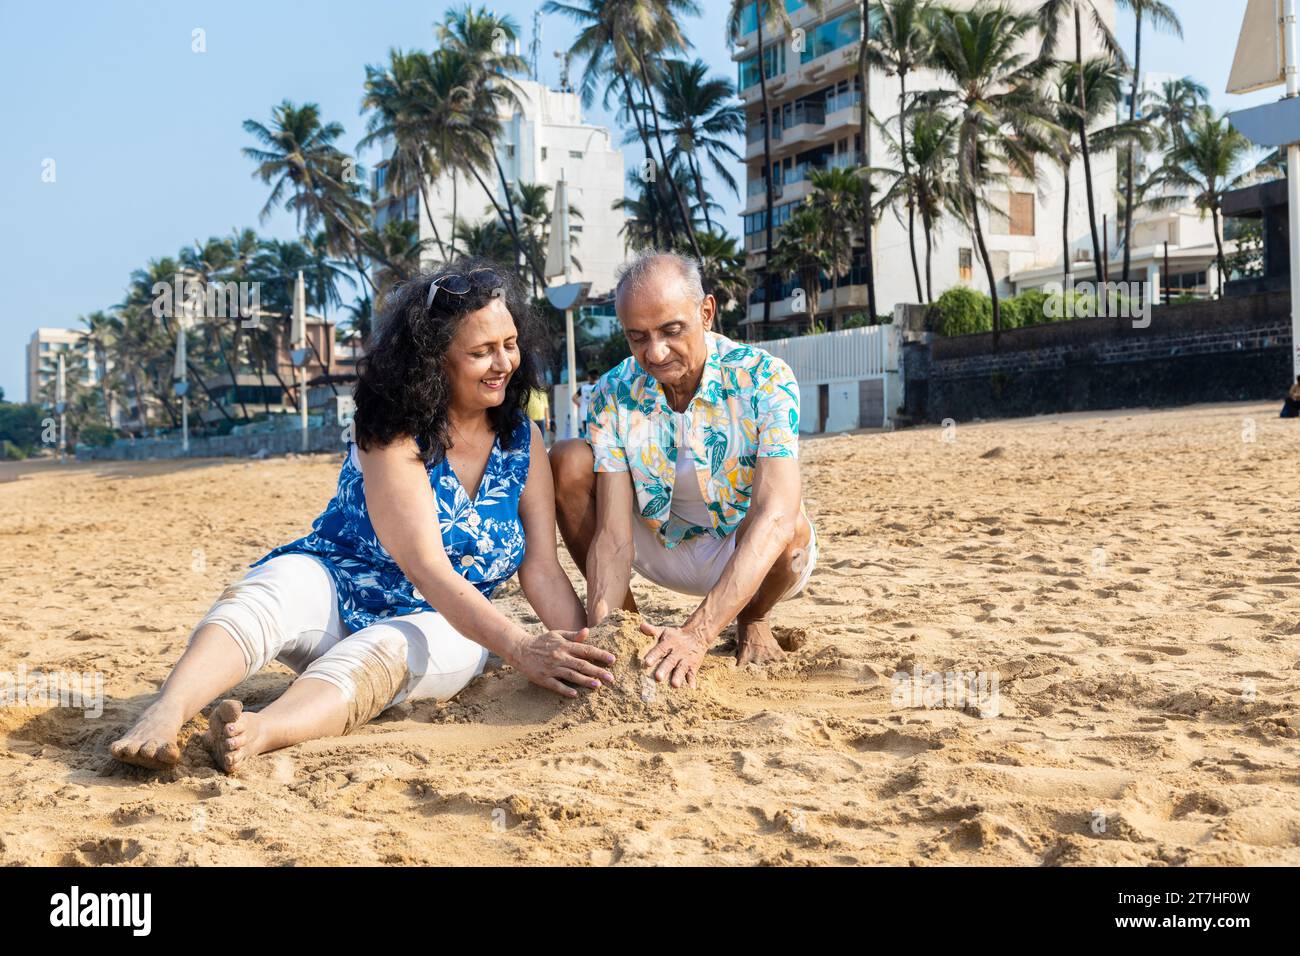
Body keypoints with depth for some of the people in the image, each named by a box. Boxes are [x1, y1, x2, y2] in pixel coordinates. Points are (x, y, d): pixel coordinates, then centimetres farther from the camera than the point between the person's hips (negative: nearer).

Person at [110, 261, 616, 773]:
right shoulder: (393, 432, -14)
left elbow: (542, 569, -3)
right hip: (334, 589, -1)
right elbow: (425, 566, -25)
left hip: (449, 625, 2)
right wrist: (517, 645, -36)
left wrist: (582, 651, -22)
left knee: (382, 652, -34)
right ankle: (164, 715, -58)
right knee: (266, 597, -34)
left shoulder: (522, 440, 1)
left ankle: (260, 731, -62)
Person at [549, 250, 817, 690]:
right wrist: (601, 627, -42)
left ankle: (752, 621, 1)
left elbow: (775, 515, -38)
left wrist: (697, 634, -50)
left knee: (790, 528, -38)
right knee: (567, 463, -18)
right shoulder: (614, 395, -16)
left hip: (755, 558, -2)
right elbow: (614, 534, -22)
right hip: (665, 548, 2)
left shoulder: (764, 378, -26)